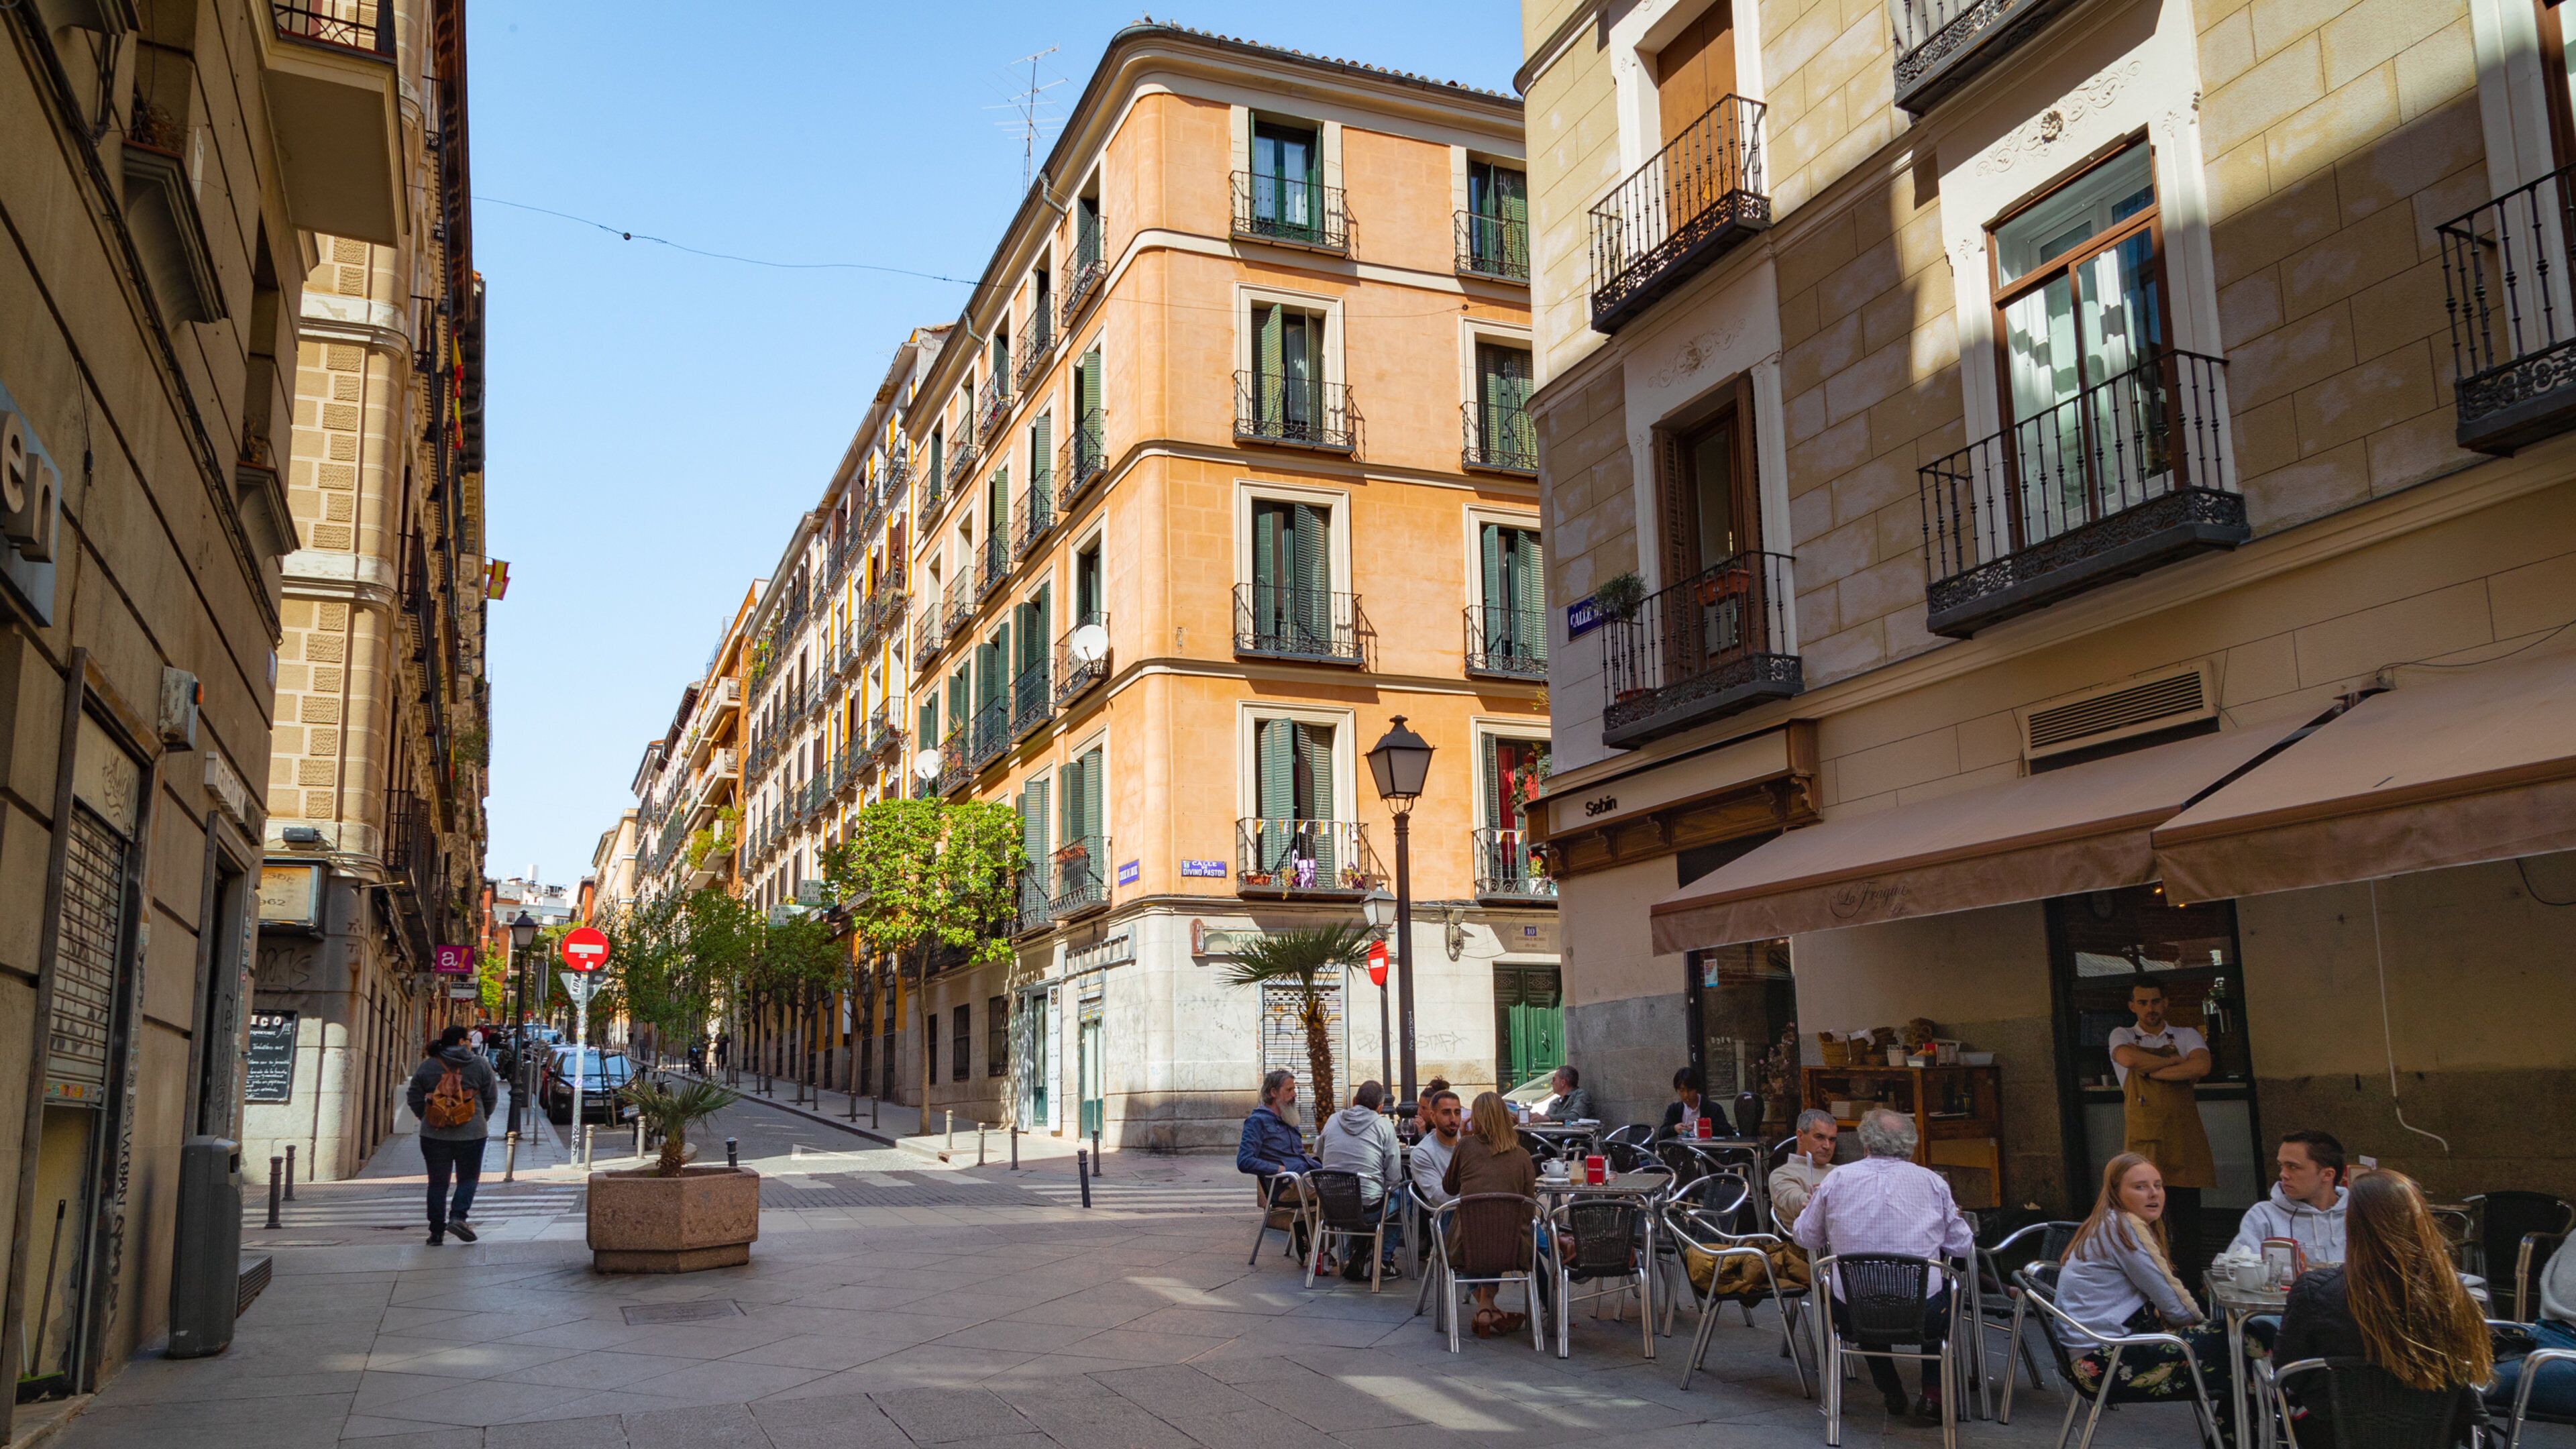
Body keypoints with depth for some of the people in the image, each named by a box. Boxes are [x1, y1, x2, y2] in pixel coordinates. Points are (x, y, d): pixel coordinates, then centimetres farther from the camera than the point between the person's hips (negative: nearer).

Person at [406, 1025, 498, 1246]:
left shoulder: (427, 1066, 3)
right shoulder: (480, 1064, 0)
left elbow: (414, 1099, 6)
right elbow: (492, 1097, 2)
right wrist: (482, 1119, 18)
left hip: (434, 1134, 2)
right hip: (471, 1132, -2)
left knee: (438, 1182, 8)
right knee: (468, 1178, 9)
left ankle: (437, 1231, 7)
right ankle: (458, 1216, -12)